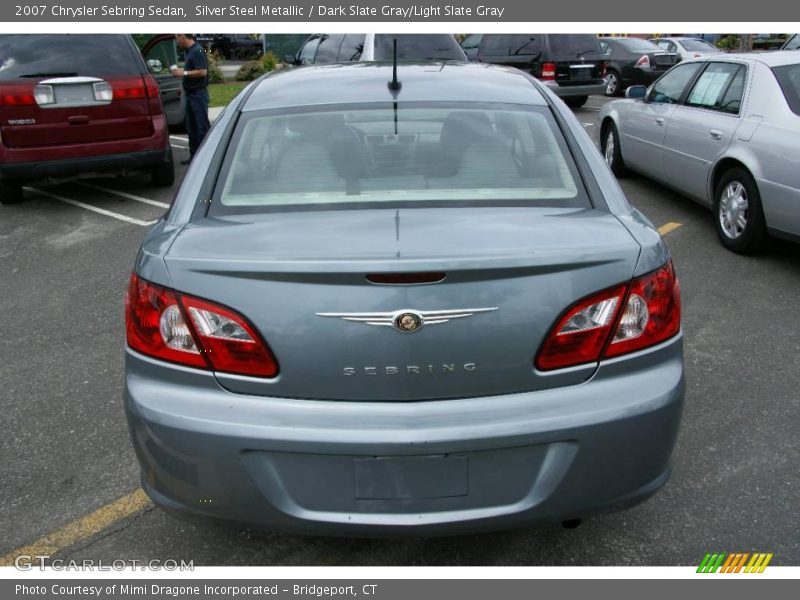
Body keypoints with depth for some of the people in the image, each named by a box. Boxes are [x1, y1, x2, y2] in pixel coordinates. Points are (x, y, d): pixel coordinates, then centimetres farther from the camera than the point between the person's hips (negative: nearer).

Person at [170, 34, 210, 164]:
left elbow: (202, 72, -22)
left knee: (203, 126, -7)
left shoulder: (198, 51, -14)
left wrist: (184, 73, -17)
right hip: (190, 94, 10)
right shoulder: (189, 51, 14)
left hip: (198, 94, -10)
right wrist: (181, 70, 9)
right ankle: (194, 155, 17)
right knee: (191, 127, 11)